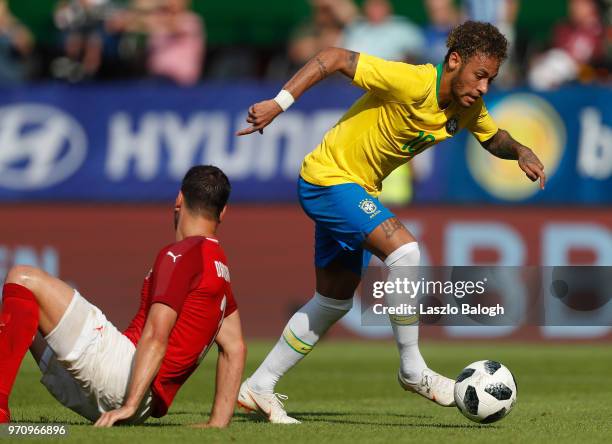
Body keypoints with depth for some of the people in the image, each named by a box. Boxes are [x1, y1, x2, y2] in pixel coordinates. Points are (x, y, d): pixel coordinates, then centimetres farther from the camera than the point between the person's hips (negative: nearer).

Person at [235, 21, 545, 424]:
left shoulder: (467, 108, -3)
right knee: (403, 249, -26)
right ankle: (413, 370, -16)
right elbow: (335, 58, -26)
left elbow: (494, 138, 17)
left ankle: (259, 387, 23)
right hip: (329, 177, -9)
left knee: (334, 303, 14)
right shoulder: (411, 83, -28)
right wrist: (279, 103, -32)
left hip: (358, 191, 9)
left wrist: (521, 151, -6)